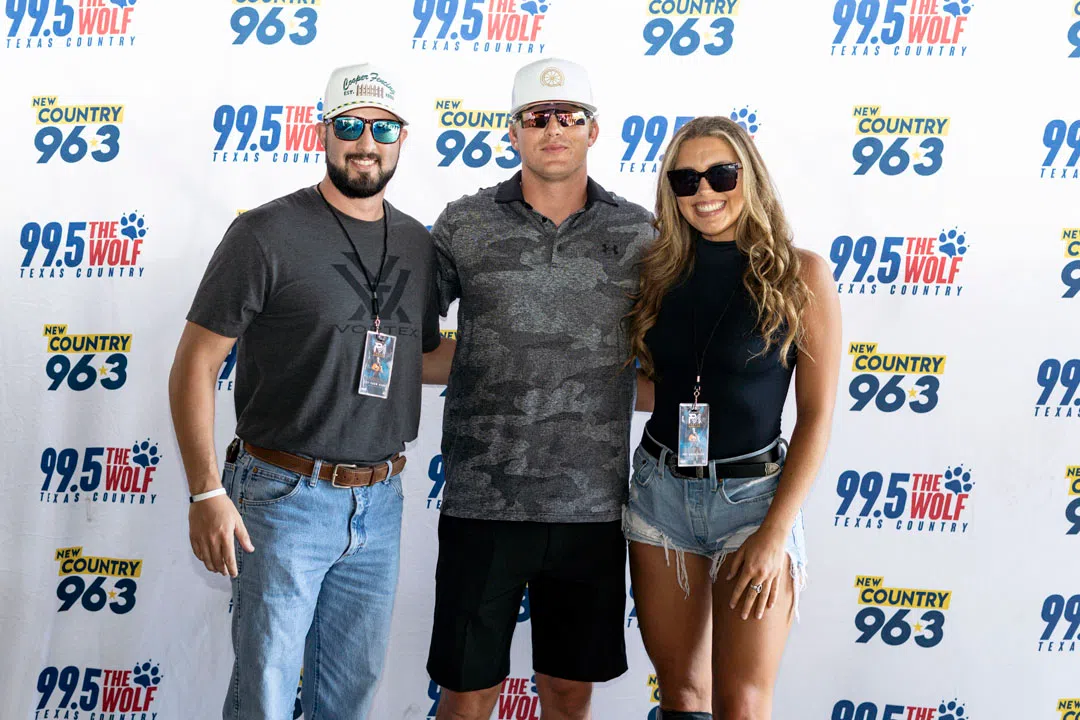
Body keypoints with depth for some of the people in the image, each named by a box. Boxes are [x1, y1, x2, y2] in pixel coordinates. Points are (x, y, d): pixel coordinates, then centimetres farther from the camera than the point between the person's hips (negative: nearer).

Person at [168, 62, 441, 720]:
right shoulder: (267, 234, -9)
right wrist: (207, 492, -15)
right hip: (286, 497, -5)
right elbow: (195, 364, -9)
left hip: (380, 503, 5)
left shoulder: (418, 245, 7)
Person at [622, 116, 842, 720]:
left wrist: (775, 532, -12)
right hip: (661, 489, 4)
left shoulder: (801, 273, -6)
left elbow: (818, 413, -7)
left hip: (752, 494, -3)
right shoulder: (661, 272, 5)